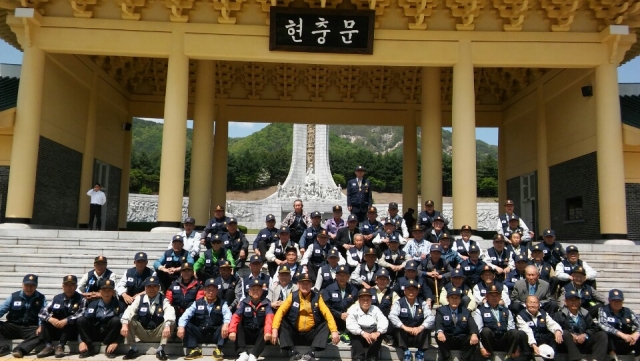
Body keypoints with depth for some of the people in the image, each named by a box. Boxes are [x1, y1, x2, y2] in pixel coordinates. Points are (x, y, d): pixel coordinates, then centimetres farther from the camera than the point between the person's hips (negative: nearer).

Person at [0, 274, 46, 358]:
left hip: (30, 329, -2)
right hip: (12, 327, 2)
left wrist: (41, 327, -25)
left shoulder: (41, 298, 5)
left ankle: (20, 349, -46)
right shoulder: (13, 296, 9)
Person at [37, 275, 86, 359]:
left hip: (72, 331, -4)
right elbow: (42, 313, -1)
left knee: (71, 320, -30)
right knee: (45, 320, -14)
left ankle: (60, 346, -34)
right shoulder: (57, 298, 7)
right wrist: (51, 319, -22)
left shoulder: (81, 299, -5)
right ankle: (48, 346, -25)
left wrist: (66, 321, -33)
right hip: (56, 330, 4)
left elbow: (81, 315, -21)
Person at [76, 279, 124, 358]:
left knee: (116, 320, -30)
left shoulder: (118, 305, -7)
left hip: (110, 334, -2)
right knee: (81, 320, -18)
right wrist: (82, 341, -20)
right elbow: (84, 321, -7)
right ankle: (90, 348, -16)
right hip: (95, 334, 2)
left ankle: (109, 348, -18)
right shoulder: (93, 304, 1)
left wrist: (116, 342, -25)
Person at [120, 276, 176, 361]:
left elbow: (169, 312, -26)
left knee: (171, 322, -27)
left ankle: (161, 349, -22)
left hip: (158, 334, -2)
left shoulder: (163, 300, -5)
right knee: (129, 320, -20)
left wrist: (167, 325, -47)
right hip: (142, 333, 2)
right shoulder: (139, 298, 1)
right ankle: (133, 349, -10)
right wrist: (124, 324, -37)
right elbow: (130, 310, -17)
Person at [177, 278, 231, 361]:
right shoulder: (197, 303, 8)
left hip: (215, 335, -2)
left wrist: (226, 324, -39)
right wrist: (181, 326, -24)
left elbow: (227, 314, -15)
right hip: (199, 335, 2)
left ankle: (218, 350, -19)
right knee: (186, 325, -17)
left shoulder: (222, 303, 3)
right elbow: (186, 315, -4)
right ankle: (194, 350, -15)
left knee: (225, 326, -28)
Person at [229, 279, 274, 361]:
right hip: (246, 334, 1)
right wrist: (232, 331, -32)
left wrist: (268, 331, -41)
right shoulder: (244, 303, -1)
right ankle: (243, 353, -33)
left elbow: (269, 318, -21)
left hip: (259, 334, -1)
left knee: (266, 330, -29)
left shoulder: (266, 303, -4)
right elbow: (235, 317, -14)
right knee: (238, 326, -23)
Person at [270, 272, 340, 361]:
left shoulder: (317, 297, 0)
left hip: (311, 335, 0)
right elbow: (280, 311, -9)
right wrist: (275, 329, -25)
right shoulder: (292, 296, 0)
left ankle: (311, 354, -29)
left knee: (326, 325, -21)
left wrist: (334, 331, -22)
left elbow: (327, 314, -7)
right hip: (294, 334, 0)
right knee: (281, 323, -21)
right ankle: (294, 353, -27)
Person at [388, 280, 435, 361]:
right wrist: (405, 327, -35)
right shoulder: (398, 303, -2)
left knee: (426, 327, -24)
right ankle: (406, 352, -23)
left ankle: (420, 353, -18)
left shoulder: (423, 304, 3)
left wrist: (420, 328, -34)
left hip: (419, 337, 1)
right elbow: (392, 316, -20)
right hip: (402, 337, -1)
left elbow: (431, 318, -14)